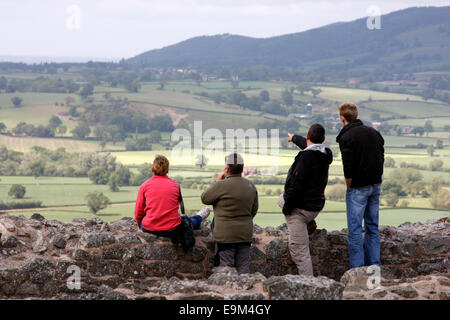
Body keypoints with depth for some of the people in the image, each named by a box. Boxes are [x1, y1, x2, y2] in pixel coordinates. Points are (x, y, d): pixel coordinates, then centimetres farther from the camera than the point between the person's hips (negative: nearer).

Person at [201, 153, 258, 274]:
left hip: (226, 234, -5)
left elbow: (204, 198, -1)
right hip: (245, 233, 5)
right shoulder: (251, 185, 5)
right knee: (244, 266, 10)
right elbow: (254, 210, 15)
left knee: (226, 267, 0)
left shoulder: (221, 185, -16)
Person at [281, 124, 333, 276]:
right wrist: (294, 138, 48)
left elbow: (296, 185, -23)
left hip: (299, 209, -9)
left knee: (299, 251, -4)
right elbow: (309, 145, 29)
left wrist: (287, 207, -12)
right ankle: (309, 223, 29)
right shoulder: (324, 154, 5)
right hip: (316, 206, 9)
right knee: (282, 199, 35)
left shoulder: (306, 156, -22)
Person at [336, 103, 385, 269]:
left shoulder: (346, 137, -14)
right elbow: (382, 158, 9)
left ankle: (357, 269, 0)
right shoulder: (373, 132, 8)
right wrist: (375, 180, 13)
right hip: (376, 186, 7)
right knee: (372, 227, 15)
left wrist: (349, 185, -4)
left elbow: (348, 168, -19)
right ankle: (374, 265, 17)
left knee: (355, 230, -1)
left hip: (358, 188, -7)